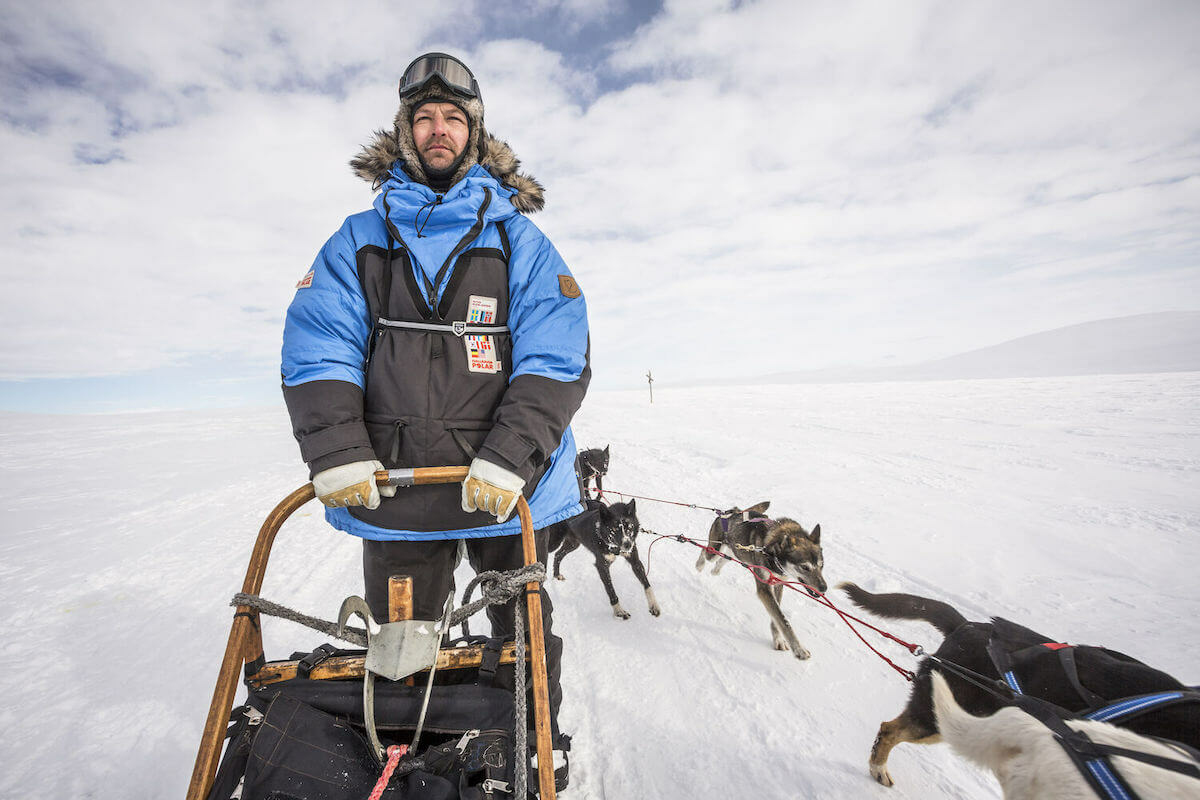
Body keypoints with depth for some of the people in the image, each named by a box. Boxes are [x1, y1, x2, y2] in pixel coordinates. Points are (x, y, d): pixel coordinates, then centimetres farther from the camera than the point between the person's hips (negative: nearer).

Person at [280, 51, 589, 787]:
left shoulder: (519, 239, 3)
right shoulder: (359, 239, 10)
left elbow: (555, 359, -9)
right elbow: (318, 348, 1)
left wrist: (509, 457, -22)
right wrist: (338, 450, -14)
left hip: (508, 485, -1)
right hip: (394, 483, 2)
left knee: (524, 636, 17)